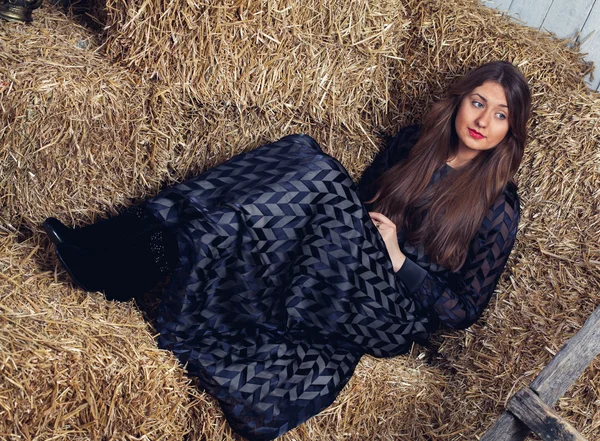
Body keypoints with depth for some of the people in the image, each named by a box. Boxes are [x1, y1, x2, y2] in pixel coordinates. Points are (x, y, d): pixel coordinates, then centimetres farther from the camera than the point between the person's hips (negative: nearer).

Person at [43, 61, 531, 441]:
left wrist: (399, 261, -13)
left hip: (394, 318, -5)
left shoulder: (497, 206, 0)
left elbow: (466, 309, -2)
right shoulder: (414, 142, 13)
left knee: (316, 181, -30)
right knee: (302, 155, -23)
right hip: (340, 283, 5)